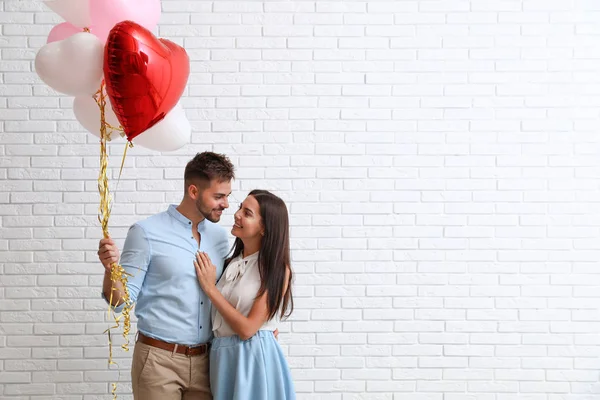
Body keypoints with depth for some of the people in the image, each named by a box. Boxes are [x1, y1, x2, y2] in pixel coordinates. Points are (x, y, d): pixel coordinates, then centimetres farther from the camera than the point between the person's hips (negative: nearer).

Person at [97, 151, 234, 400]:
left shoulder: (219, 236, 7)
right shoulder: (146, 233, -8)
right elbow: (120, 301, -9)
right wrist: (111, 270, -28)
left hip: (203, 361, 5)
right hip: (159, 360, -5)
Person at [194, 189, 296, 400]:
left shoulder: (277, 270, -11)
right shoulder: (230, 263, 7)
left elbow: (247, 329, -17)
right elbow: (216, 318, 12)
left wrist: (210, 288, -12)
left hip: (254, 358, -6)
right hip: (222, 357, 6)